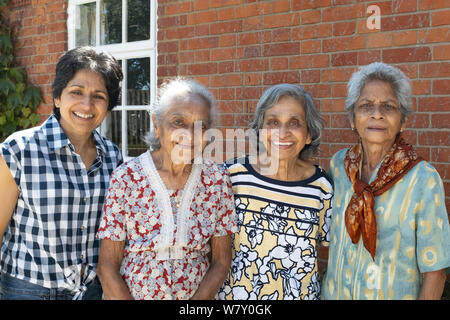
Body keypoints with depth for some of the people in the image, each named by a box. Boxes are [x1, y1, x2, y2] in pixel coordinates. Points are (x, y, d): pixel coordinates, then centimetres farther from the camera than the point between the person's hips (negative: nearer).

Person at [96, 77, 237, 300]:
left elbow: (221, 263, -5)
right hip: (127, 295, -1)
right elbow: (107, 268, -11)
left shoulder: (217, 180, -9)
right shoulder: (125, 179, -14)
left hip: (199, 296, 1)